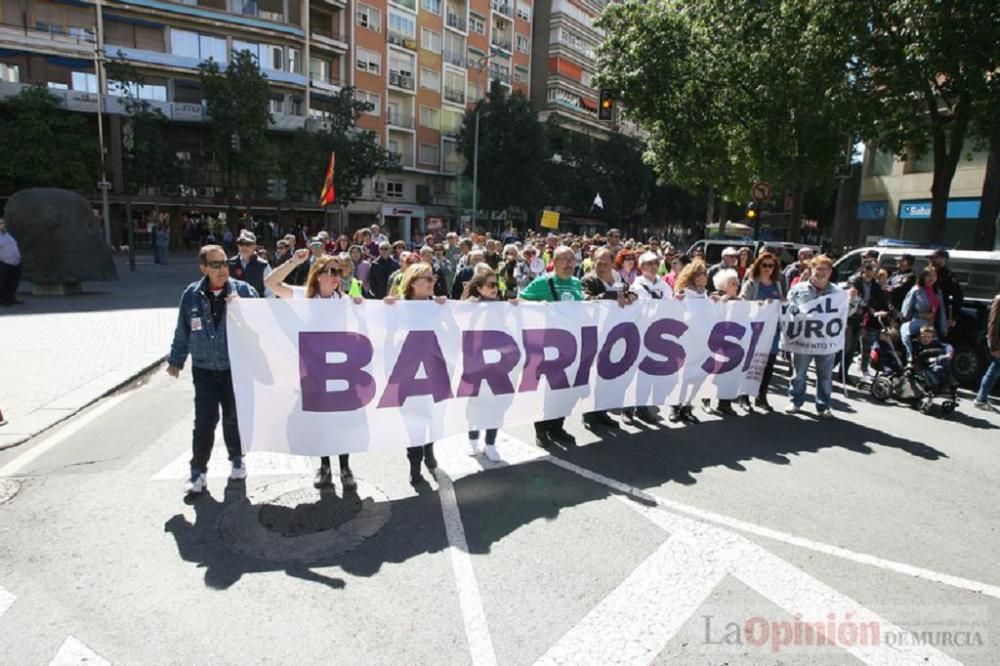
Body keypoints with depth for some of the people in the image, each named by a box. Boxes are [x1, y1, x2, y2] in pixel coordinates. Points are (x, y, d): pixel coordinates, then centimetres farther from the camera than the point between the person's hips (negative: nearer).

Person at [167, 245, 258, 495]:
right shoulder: (192, 294, 0)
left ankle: (237, 460, 32)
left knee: (233, 418, 12)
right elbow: (182, 331, 8)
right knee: (204, 420, -2)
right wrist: (176, 360, 12)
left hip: (236, 367, 0)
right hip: (204, 369, 1)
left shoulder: (243, 290, -5)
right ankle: (198, 470, 14)